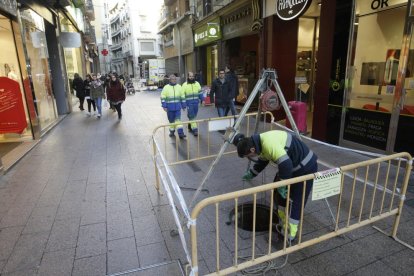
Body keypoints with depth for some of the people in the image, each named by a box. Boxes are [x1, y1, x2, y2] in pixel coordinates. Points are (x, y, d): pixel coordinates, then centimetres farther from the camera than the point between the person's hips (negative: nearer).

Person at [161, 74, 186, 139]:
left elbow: (182, 97, 11)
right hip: (169, 108, -1)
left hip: (178, 107, 1)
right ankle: (172, 131, 25)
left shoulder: (179, 87, 6)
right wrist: (164, 106, -11)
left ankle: (180, 133, -10)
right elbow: (163, 98, -3)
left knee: (178, 120, -7)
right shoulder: (166, 87, -1)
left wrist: (184, 106, 10)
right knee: (171, 120, 9)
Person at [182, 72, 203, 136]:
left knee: (193, 116, 14)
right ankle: (194, 129, -2)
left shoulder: (197, 84, 8)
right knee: (191, 117, -5)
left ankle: (190, 126, 34)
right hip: (189, 104, -4)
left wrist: (202, 100, 6)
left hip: (196, 103, 4)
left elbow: (200, 92, 12)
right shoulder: (184, 85, -3)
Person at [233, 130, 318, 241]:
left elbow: (286, 164, -36)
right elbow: (262, 161, 19)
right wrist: (251, 174, 25)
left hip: (306, 167, -9)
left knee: (297, 201, 0)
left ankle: (290, 233, 15)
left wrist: (282, 186, -24)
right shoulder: (261, 143, 0)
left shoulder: (269, 143, -32)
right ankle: (284, 224, 30)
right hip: (294, 166, 9)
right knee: (278, 192, 15)